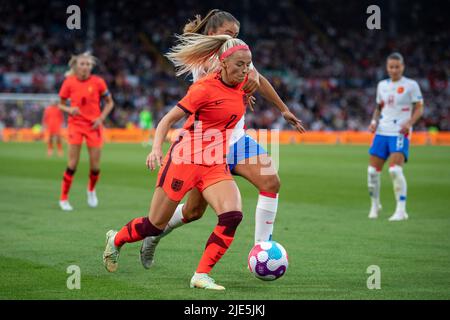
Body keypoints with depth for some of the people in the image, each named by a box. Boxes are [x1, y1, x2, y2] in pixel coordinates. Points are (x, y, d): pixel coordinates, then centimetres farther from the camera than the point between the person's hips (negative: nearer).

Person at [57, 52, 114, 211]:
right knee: (73, 163, -9)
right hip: (76, 124, -1)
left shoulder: (98, 82, -5)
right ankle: (63, 198, 2)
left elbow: (109, 103, 6)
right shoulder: (69, 82, -4)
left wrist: (101, 118, -8)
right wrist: (69, 109, -15)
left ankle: (91, 190, 31)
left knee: (95, 165, 0)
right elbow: (61, 104, 7)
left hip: (94, 126, 1)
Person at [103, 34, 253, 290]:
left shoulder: (242, 83, 1)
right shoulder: (205, 89, -18)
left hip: (216, 165, 6)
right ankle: (116, 240, 37)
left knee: (232, 216, -21)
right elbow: (169, 119, -14)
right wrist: (157, 148, -27)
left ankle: (202, 276, -14)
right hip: (185, 160, -6)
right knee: (155, 225, 6)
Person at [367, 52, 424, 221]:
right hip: (382, 131, 5)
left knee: (395, 170, -20)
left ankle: (401, 210, -13)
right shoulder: (382, 85, 13)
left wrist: (409, 122, -18)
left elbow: (419, 108, -1)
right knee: (372, 171, 1)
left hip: (400, 133, -5)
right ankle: (375, 204, 23)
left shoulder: (411, 85, -2)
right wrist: (374, 121, 5)